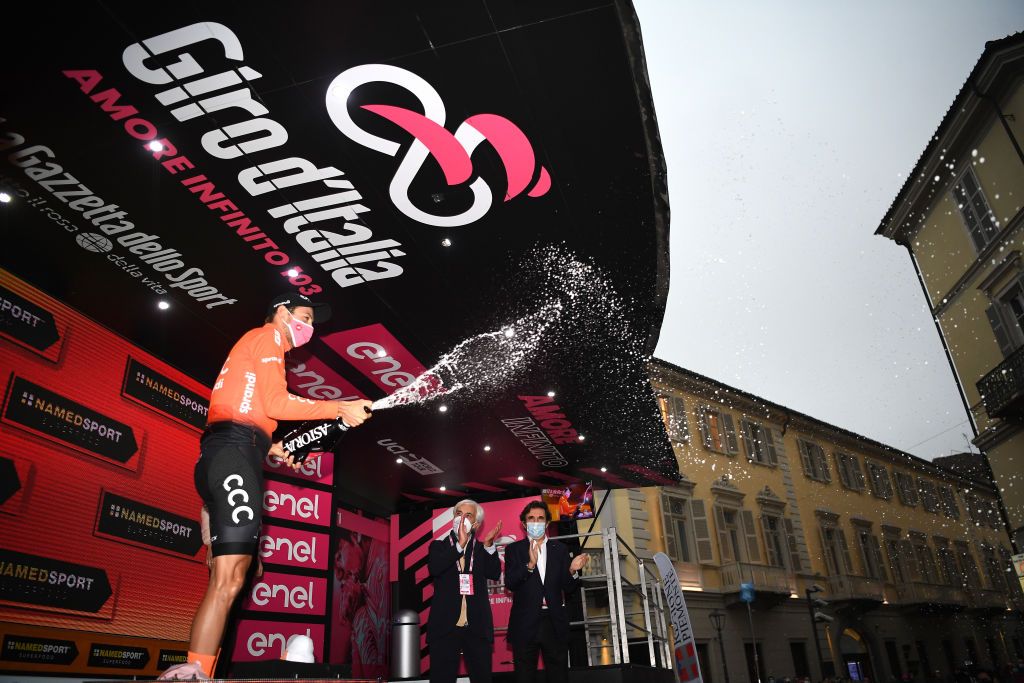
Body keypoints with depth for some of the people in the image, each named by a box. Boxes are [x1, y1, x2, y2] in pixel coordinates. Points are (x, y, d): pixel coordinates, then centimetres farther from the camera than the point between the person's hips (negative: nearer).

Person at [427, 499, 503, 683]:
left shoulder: (482, 549, 10)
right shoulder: (439, 546, 7)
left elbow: (495, 574, -5)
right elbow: (434, 568, -13)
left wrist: (488, 544, -17)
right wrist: (460, 544, -19)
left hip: (477, 627, 1)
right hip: (445, 626, -1)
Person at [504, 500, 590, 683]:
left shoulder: (560, 549, 8)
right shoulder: (514, 549, 3)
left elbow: (568, 588, 5)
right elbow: (510, 583, -10)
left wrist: (572, 571, -17)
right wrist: (530, 564, -26)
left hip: (555, 624, 2)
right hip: (525, 624, -1)